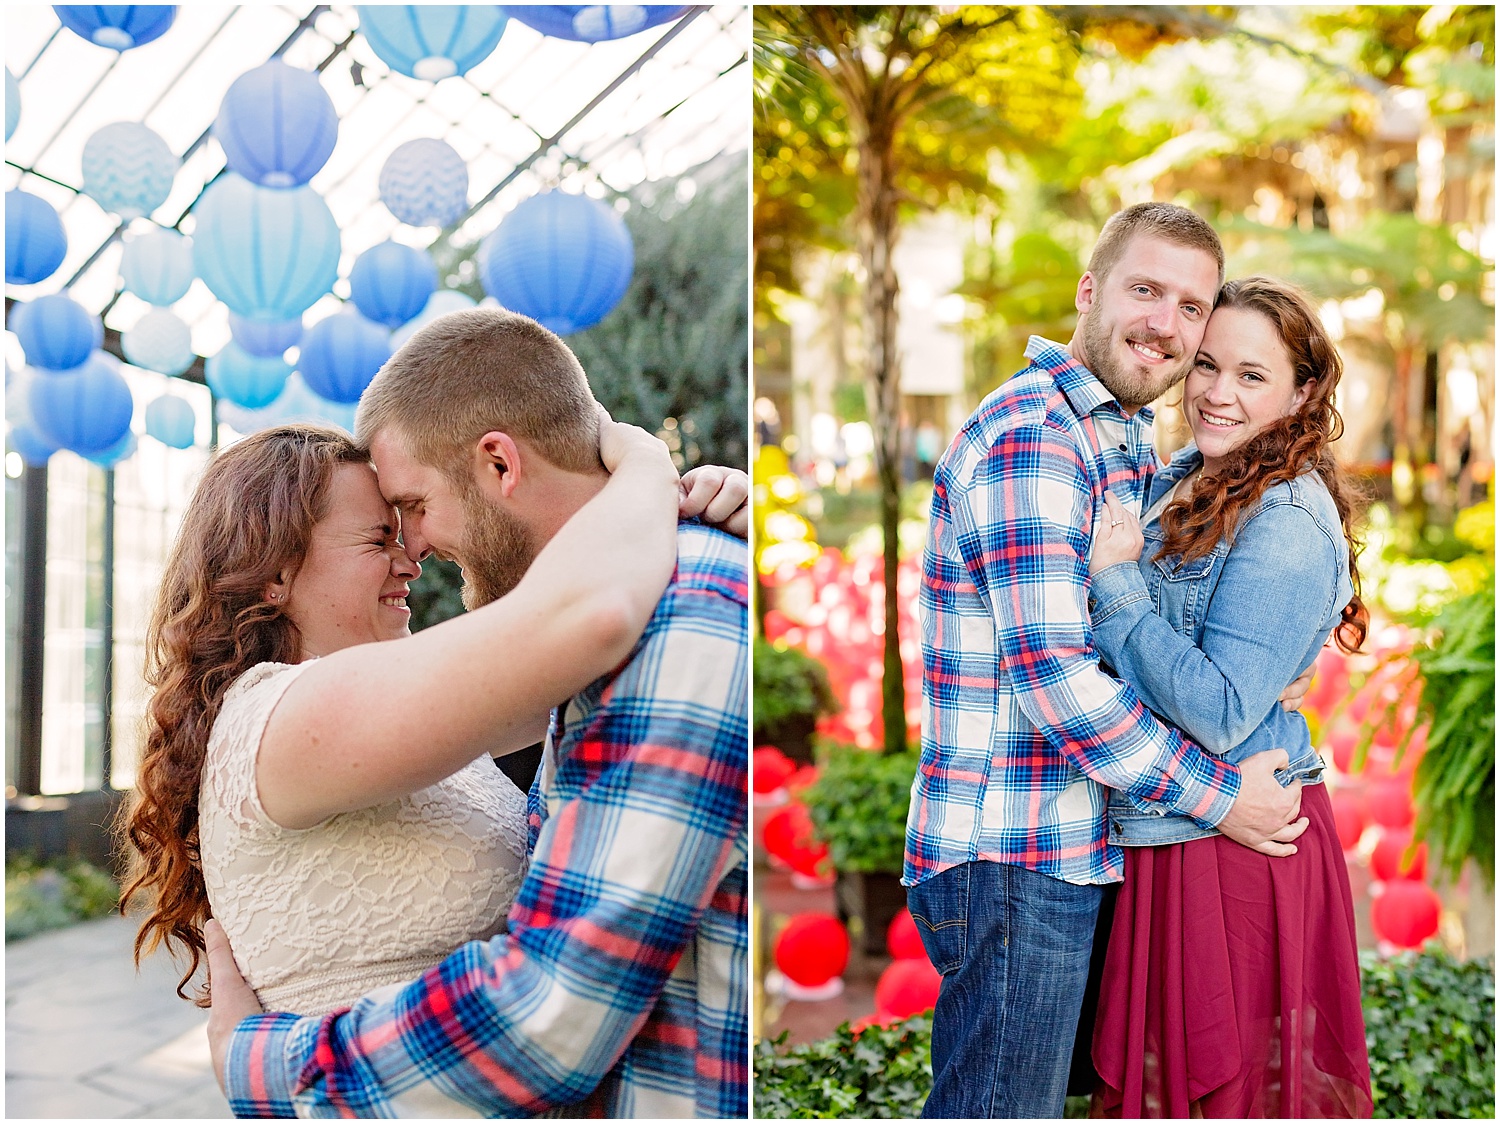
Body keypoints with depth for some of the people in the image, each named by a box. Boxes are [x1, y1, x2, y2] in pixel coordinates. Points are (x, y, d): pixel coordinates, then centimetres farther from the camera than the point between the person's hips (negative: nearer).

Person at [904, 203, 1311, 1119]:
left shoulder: (1129, 440, 15)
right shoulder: (1031, 438, -16)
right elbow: (1050, 671, -23)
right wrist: (1217, 795, -14)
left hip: (1073, 848, 10)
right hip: (1009, 856, -10)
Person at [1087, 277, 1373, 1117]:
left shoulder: (1288, 526, -20)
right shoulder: (1181, 479, 7)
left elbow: (1219, 713, -26)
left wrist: (1115, 584, -21)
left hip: (1235, 839, -9)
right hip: (1163, 829, 9)